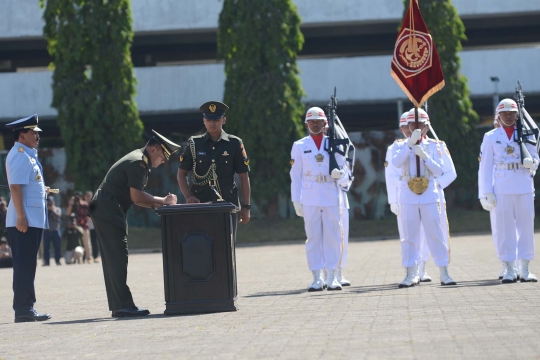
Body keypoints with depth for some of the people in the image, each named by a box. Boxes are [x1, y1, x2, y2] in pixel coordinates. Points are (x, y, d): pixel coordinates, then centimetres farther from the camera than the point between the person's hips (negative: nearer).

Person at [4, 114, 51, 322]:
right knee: (24, 266, -9)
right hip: (24, 219, -10)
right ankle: (23, 310, -9)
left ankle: (25, 309, 15)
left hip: (32, 219, 10)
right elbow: (15, 187, -20)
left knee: (26, 265, 11)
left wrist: (42, 190, 14)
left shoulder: (27, 155, 19)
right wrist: (21, 217, -24)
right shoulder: (19, 155, -12)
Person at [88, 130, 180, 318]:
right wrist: (162, 201, -11)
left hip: (105, 211, 11)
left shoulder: (139, 161, 19)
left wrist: (158, 203, 7)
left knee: (113, 260, 10)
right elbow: (136, 197, -20)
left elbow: (135, 197, 20)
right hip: (108, 211, -11)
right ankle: (123, 306, -15)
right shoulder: (138, 163, -14)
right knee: (117, 258, -12)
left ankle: (118, 306, 11)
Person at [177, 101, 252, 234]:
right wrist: (188, 196, -6)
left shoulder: (234, 144, 3)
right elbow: (181, 174, 10)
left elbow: (244, 177, 4)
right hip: (200, 203, 0)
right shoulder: (194, 144, 5)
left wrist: (246, 207, 0)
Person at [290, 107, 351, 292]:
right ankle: (317, 278, 3)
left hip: (332, 198, 0)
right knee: (313, 237, -1)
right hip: (310, 199, 0)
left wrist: (340, 174, -14)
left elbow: (345, 170, 10)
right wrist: (296, 200, 3)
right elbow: (295, 175, 9)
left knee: (333, 236, -1)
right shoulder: (299, 146, 9)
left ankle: (333, 277, 4)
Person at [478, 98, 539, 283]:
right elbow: (485, 167, 3)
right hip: (502, 190, -2)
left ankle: (524, 269, 7)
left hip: (525, 189, 2)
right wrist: (486, 192, -4)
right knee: (505, 228, -2)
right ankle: (509, 269, 3)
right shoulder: (491, 137, 5)